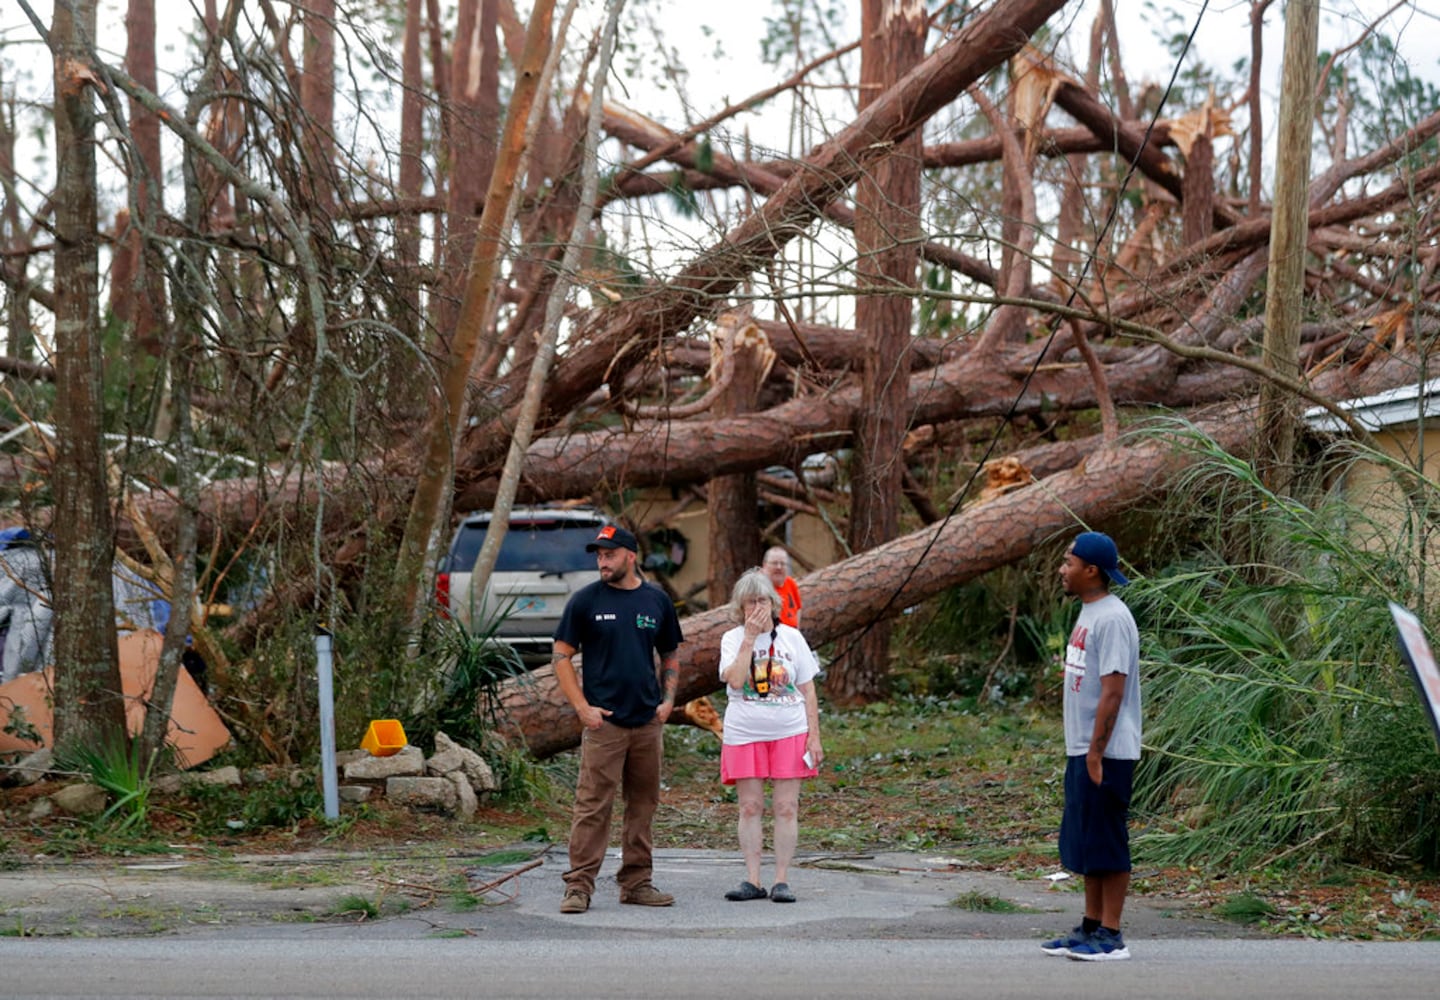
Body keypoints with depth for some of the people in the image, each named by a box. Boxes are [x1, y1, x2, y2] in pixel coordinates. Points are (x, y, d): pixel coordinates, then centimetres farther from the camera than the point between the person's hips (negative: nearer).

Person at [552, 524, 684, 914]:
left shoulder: (657, 601, 9)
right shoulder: (586, 600, 0)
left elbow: (670, 656, 19)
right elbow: (562, 656, 1)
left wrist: (668, 700, 5)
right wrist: (582, 707, -8)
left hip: (648, 722, 4)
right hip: (603, 721, -4)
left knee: (643, 805, 9)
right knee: (592, 805, -7)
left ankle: (637, 883, 18)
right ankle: (579, 886, -5)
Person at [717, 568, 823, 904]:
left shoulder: (791, 637, 6)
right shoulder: (732, 639, 3)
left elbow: (808, 691, 7)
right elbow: (735, 680, -16)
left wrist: (814, 737, 1)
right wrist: (750, 638, -14)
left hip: (789, 734, 0)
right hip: (744, 734, 0)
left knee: (786, 807, -2)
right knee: (750, 807, 0)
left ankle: (782, 880, 2)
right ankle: (752, 880, 4)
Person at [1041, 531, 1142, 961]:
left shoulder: (1112, 619, -17)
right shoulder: (1088, 614, 14)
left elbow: (1113, 691, -21)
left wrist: (1096, 752, -21)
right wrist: (1081, 751, 18)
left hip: (1106, 754, -10)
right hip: (1081, 750, 10)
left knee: (1106, 842, -4)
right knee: (1085, 842, 14)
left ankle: (1110, 936, 2)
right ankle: (1091, 928, 22)